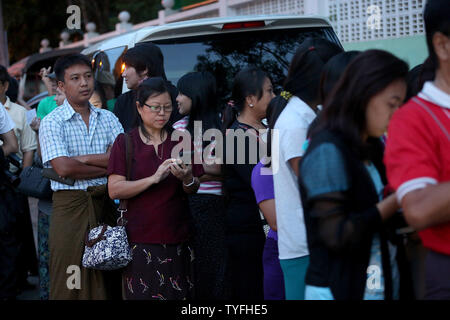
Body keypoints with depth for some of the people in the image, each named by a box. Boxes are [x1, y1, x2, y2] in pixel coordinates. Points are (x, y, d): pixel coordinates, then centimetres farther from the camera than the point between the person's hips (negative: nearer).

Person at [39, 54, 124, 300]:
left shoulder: (108, 118, 10)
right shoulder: (52, 122, -3)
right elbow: (64, 168, -16)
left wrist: (82, 159, -11)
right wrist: (107, 166, -7)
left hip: (104, 204, 4)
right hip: (70, 205, -4)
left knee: (104, 279, 6)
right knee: (69, 283, 0)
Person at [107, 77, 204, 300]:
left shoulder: (182, 141, 10)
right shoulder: (125, 142, 2)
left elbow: (196, 190, 10)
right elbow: (114, 190, -8)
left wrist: (187, 179, -13)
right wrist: (154, 178, -19)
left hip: (178, 239, 2)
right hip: (140, 238, -2)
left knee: (179, 294, 0)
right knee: (144, 294, -3)